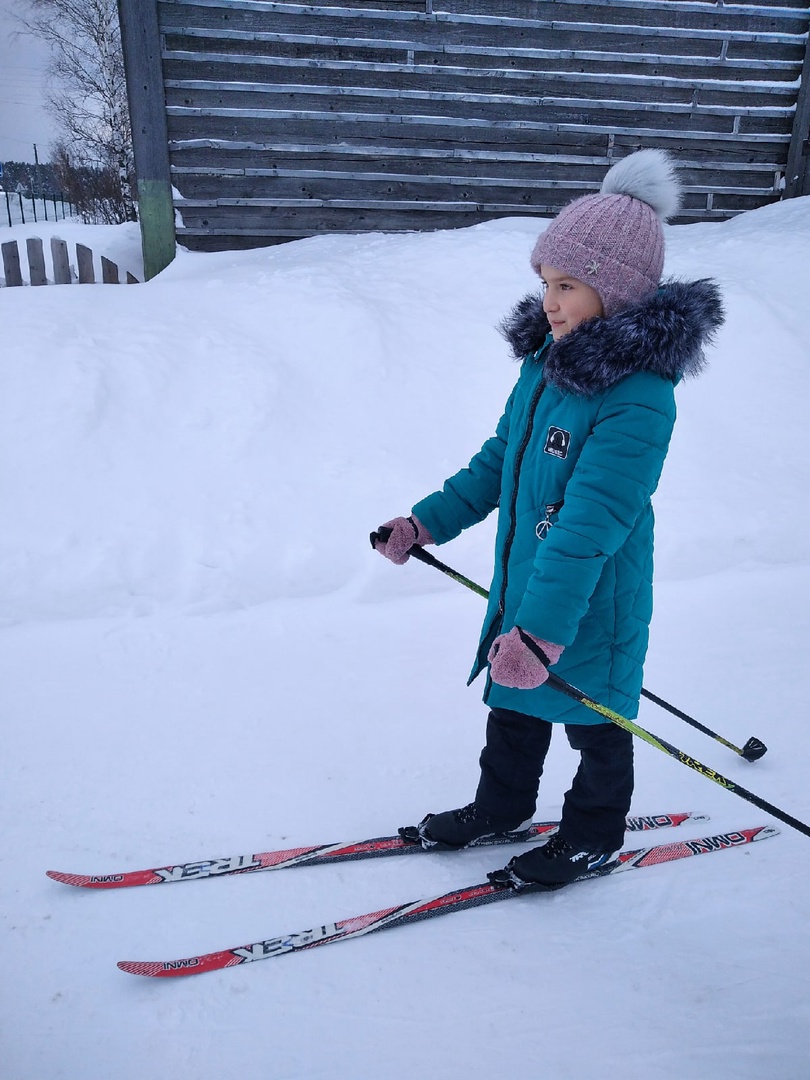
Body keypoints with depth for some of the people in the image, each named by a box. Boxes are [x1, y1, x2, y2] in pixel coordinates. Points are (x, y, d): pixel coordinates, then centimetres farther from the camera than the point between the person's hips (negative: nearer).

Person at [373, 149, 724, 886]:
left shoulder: (638, 397, -26)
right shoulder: (548, 359, 0)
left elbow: (591, 524, -33)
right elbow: (497, 461, 9)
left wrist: (541, 631, -36)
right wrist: (425, 522, 8)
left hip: (589, 604, -8)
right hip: (522, 583, 8)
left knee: (593, 723, 16)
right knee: (513, 703, 24)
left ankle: (594, 835, 41)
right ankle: (503, 806, 49)